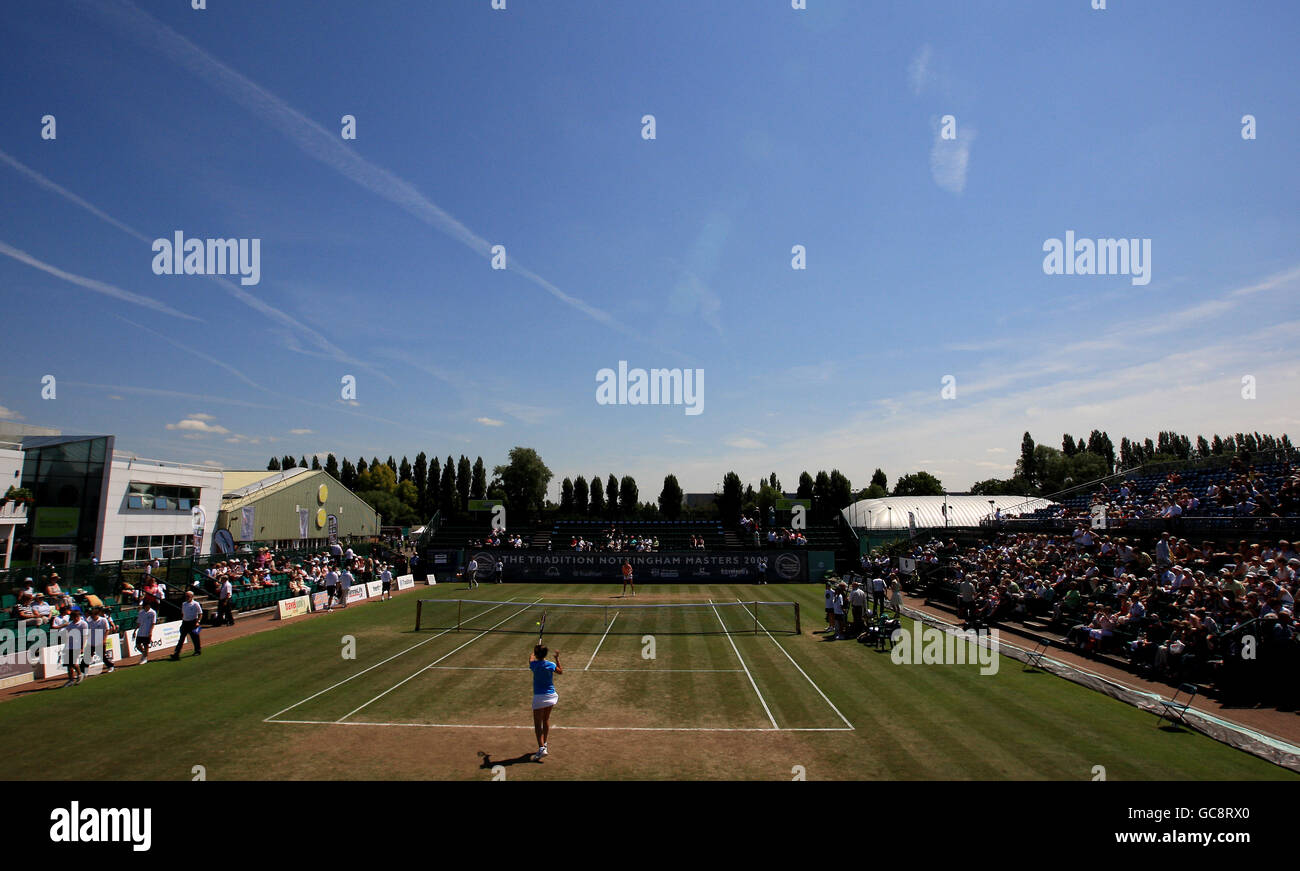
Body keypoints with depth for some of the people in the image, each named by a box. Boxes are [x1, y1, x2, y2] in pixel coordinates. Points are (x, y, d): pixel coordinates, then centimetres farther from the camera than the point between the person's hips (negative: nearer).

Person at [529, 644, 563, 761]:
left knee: (538, 724, -2)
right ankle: (545, 744, 29)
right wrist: (557, 658, 20)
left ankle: (541, 748, -15)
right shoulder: (551, 665, -7)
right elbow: (561, 671, 13)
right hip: (551, 695, 3)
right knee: (546, 720, 21)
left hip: (539, 697, -3)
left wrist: (535, 651, 35)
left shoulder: (534, 664, -11)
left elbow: (531, 657, 15)